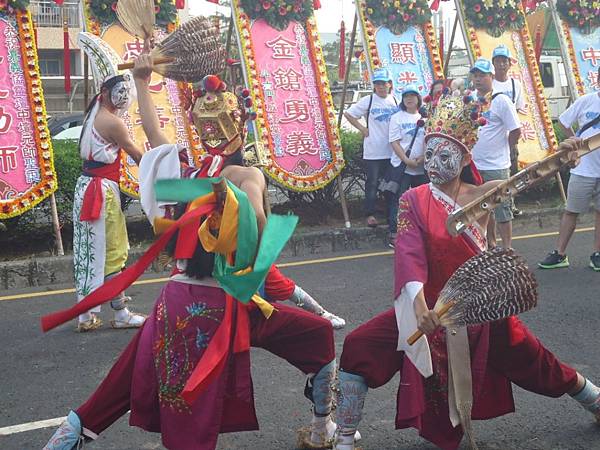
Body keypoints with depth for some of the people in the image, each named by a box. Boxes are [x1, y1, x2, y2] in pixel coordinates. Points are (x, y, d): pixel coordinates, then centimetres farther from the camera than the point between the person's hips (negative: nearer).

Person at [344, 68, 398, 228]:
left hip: (392, 150, 4)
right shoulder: (368, 101, -5)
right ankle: (370, 214, 7)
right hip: (373, 151, -4)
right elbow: (348, 114, -2)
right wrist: (362, 129, -5)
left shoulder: (395, 101, 6)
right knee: (372, 183, 0)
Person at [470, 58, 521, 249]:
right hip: (475, 165, 6)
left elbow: (516, 131, -8)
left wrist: (501, 148, 0)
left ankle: (507, 249, 7)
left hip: (496, 166, -6)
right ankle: (490, 244, 30)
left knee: (502, 209, -1)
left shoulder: (501, 100, -10)